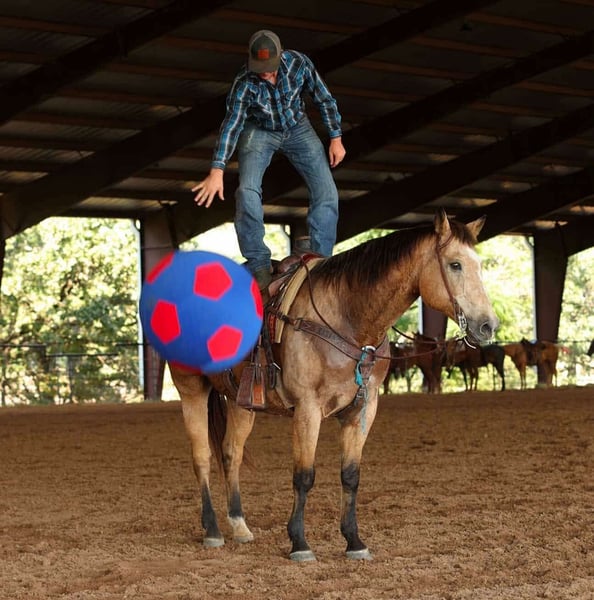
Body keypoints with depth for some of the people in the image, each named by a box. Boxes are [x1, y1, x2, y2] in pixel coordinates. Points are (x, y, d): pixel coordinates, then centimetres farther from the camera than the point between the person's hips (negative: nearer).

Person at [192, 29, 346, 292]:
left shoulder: (298, 63, -24)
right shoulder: (245, 83, -29)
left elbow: (324, 99, -10)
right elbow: (231, 125, -30)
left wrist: (336, 137, -7)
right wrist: (217, 171, -36)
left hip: (297, 128, 2)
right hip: (259, 131, -2)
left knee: (326, 192, -8)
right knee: (248, 191, -23)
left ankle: (319, 259, 0)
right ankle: (258, 264, -14)